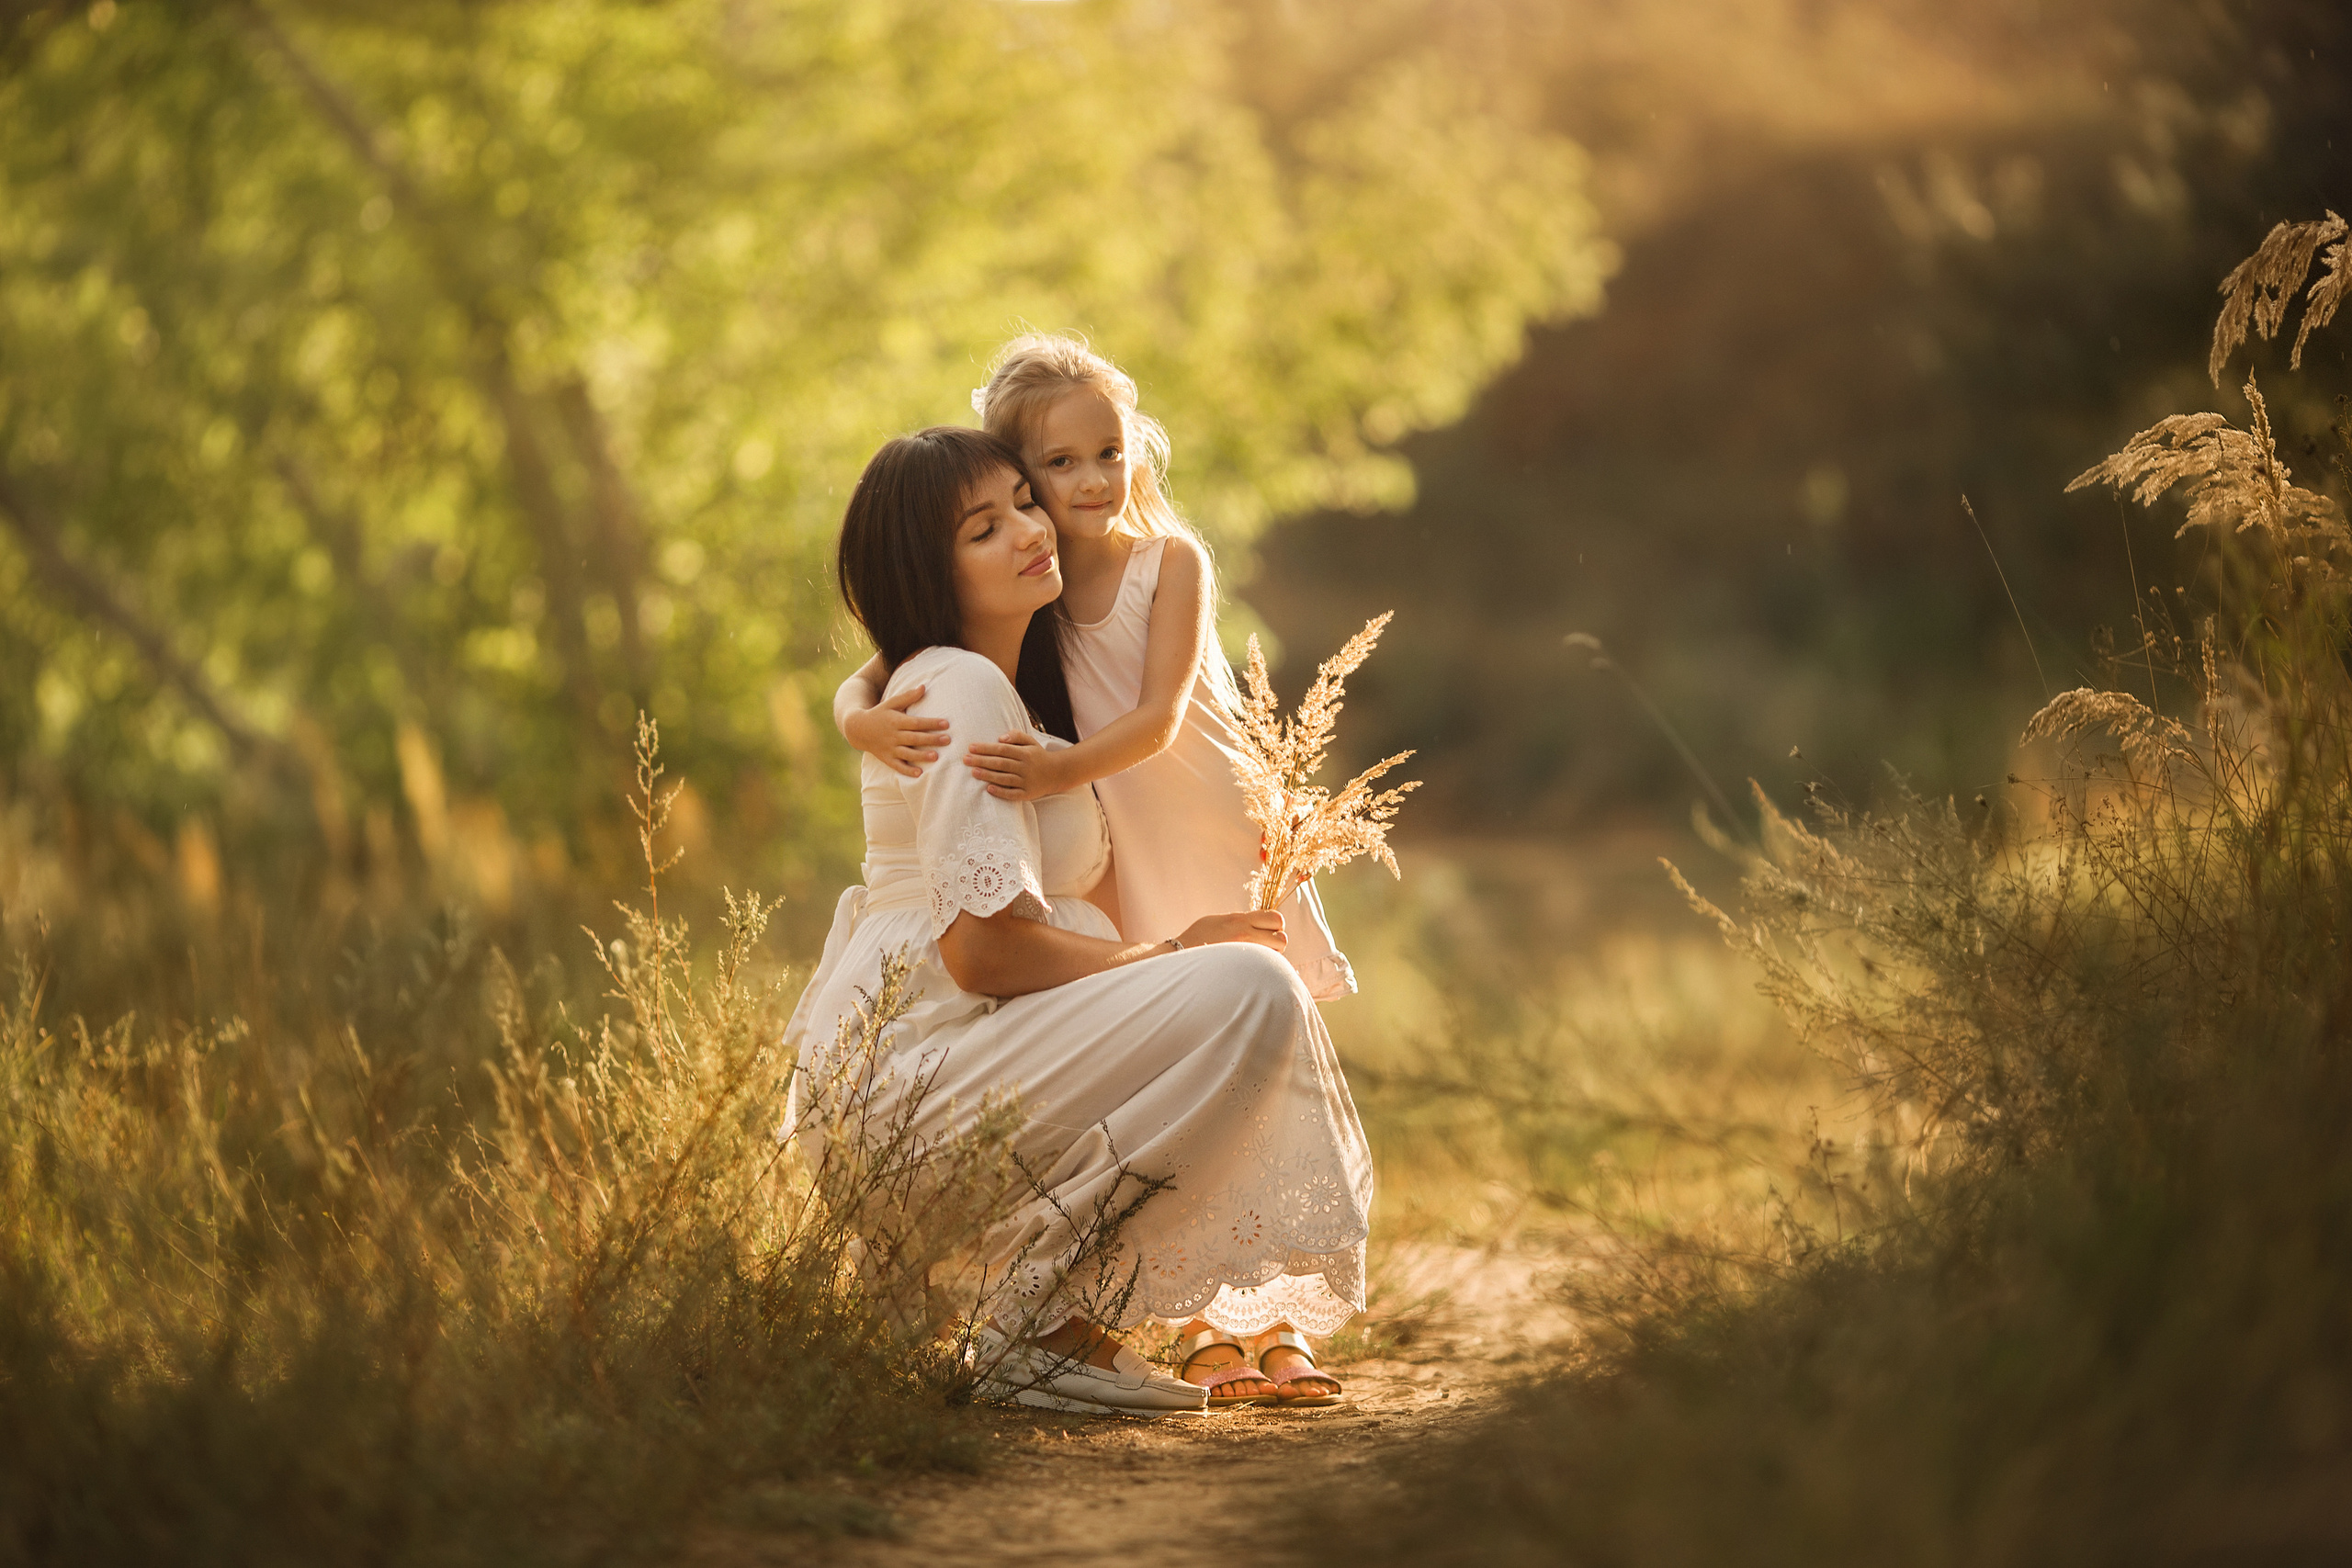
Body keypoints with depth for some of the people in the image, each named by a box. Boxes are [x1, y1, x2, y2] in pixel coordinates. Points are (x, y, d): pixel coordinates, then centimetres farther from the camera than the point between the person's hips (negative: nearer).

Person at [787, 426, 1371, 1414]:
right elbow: (982, 947, -20)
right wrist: (1171, 956, -7)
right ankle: (1047, 1319, -17)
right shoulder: (963, 689, -12)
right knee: (1250, 991, -22)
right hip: (912, 1067, -10)